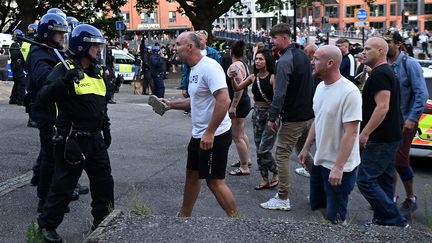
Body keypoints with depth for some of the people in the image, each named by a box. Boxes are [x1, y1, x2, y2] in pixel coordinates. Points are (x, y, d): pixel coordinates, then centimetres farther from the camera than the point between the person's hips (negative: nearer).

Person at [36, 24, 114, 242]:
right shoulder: (65, 70, -12)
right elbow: (44, 97, -27)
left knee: (104, 182, 15)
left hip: (95, 139, 8)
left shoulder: (97, 72, 13)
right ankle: (47, 225, 19)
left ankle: (103, 221, 32)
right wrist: (64, 81, -41)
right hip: (72, 140, -8)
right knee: (63, 185, 2)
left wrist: (106, 130, 26)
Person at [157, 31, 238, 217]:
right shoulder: (195, 69, 11)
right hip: (199, 134, 10)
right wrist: (171, 105, 12)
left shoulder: (209, 67, -20)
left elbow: (224, 100, -28)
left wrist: (209, 133, -27)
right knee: (192, 174, 19)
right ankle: (184, 215, 34)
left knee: (214, 181, -3)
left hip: (215, 136, -10)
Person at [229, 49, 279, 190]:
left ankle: (276, 173, 17)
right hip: (257, 113, 6)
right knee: (259, 150, 9)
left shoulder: (273, 77, -11)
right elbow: (236, 88, 3)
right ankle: (265, 179, 20)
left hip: (270, 113, -6)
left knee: (264, 150, -8)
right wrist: (233, 78, -14)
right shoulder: (253, 77, 5)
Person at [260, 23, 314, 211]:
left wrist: (272, 117, -18)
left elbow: (280, 93, -23)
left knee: (282, 154, -1)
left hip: (293, 118, -9)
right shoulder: (303, 55, 11)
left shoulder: (284, 61, -18)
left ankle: (282, 199, 2)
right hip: (310, 114, 9)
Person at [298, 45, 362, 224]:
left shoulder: (349, 92, -23)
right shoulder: (321, 86, 4)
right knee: (318, 205, 22)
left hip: (339, 167, -9)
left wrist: (338, 167, -26)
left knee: (335, 216, 3)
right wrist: (306, 148, 16)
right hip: (320, 161, 9)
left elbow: (351, 132, -24)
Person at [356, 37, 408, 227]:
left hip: (380, 140, -11)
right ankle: (383, 219, 21)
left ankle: (395, 221, -6)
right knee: (383, 181, 14)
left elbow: (382, 107, -26)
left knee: (366, 180, -9)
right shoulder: (387, 72, 17)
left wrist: (365, 133, -24)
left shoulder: (379, 75, -16)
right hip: (390, 138, 11)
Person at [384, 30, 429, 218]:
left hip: (405, 121, -5)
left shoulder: (409, 64, -12)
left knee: (400, 160, -5)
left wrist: (412, 118, -18)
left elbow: (421, 93, -14)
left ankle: (411, 199, 15)